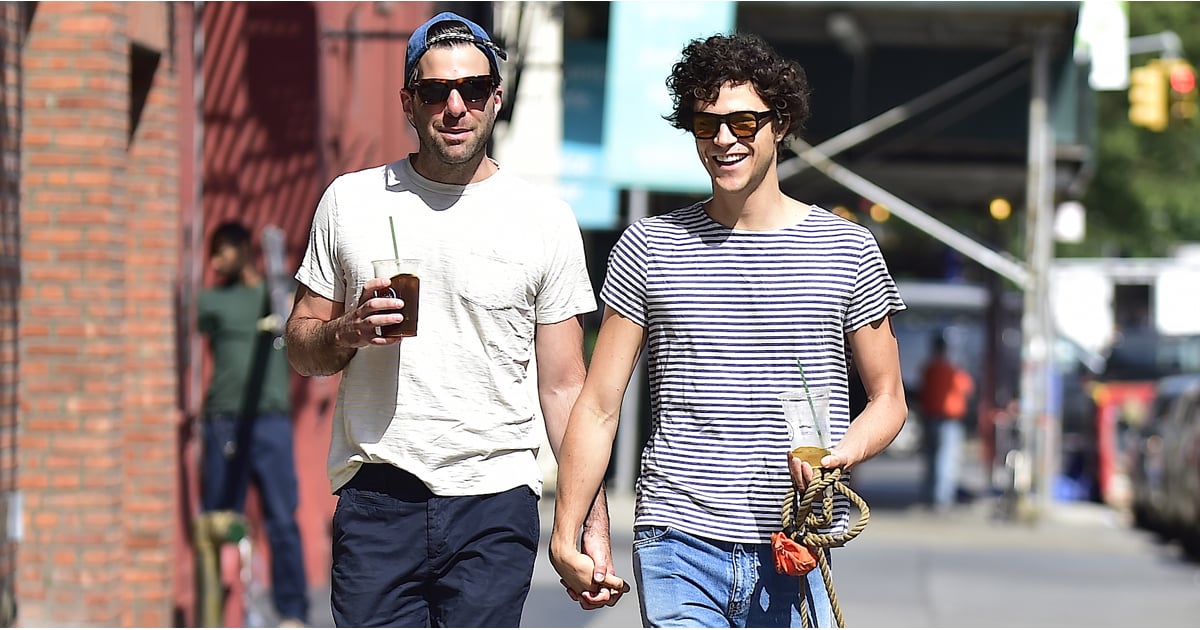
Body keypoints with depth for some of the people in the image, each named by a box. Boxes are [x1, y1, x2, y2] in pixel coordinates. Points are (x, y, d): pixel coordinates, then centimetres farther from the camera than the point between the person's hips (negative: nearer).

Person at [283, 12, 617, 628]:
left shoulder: (545, 221, 5)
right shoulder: (350, 201, 9)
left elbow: (564, 389, 5)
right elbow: (300, 346, 14)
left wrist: (592, 524, -2)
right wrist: (349, 332, -9)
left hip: (495, 505, -1)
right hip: (375, 499, 1)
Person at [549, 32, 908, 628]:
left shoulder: (846, 249, 6)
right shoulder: (648, 248, 7)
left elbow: (887, 400, 13)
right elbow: (598, 406, 8)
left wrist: (837, 456, -9)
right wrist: (565, 534, 1)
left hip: (798, 549, 1)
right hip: (679, 543, -1)